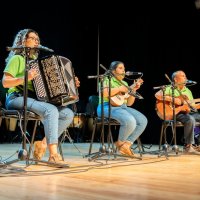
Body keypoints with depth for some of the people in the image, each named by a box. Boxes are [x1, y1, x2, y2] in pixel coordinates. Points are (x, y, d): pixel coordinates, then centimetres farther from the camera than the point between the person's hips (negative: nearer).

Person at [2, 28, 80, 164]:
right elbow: (5, 82, -7)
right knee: (51, 110, -34)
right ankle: (54, 155, -34)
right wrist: (25, 78, -22)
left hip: (36, 99, 7)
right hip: (18, 98, -7)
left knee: (68, 114, -13)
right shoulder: (17, 59, 3)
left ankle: (43, 144, -10)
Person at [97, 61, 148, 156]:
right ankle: (120, 143, -4)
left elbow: (129, 103, 19)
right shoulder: (107, 79, 2)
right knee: (130, 121, -31)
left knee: (143, 120, -11)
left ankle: (126, 145, -10)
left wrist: (134, 89, 8)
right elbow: (104, 93, -20)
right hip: (108, 107, -8)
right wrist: (119, 89, -13)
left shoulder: (124, 83, 23)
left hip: (123, 107, 8)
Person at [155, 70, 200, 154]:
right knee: (190, 119, -35)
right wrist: (173, 99, -21)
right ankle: (188, 146, -24)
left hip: (190, 112, 8)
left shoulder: (187, 90, 22)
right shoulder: (169, 88, -1)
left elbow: (192, 106, 20)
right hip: (176, 113, -7)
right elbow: (157, 95, -17)